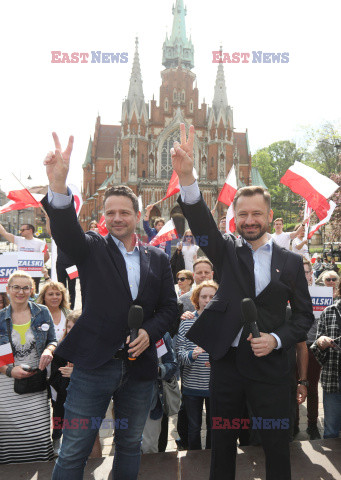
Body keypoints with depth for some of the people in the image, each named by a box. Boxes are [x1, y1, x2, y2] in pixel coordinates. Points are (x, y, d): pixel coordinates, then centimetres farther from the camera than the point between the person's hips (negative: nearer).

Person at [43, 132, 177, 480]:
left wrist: (150, 331, -11)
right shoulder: (92, 249, 0)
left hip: (139, 365, 3)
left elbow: (169, 305, 9)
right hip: (93, 364, -2)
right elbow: (65, 231, -21)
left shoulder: (157, 259, 7)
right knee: (73, 451, 6)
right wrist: (58, 186, -39)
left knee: (130, 445, 19)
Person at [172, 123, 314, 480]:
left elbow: (304, 315, 5)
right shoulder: (227, 253, 2)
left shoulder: (290, 262, 2)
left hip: (269, 365, 0)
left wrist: (276, 340, -14)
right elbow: (201, 223, -16)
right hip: (226, 361, 1)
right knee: (222, 443, 16)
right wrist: (186, 177, -33)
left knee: (277, 446, 10)